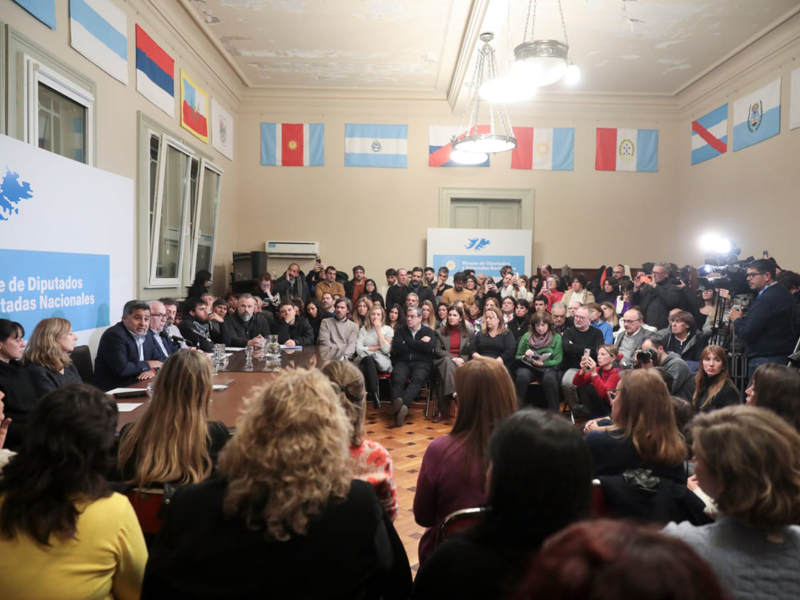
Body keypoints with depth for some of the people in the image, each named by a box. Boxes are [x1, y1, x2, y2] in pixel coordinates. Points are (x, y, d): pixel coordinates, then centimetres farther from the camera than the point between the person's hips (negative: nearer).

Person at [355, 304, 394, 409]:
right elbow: (358, 349, 0)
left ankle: (370, 393, -23)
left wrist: (378, 330, -8)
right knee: (368, 358, -36)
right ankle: (374, 394, -33)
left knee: (364, 368, -35)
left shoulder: (388, 329, 6)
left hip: (382, 362, -2)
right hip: (364, 360, 2)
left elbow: (386, 350, -9)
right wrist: (377, 347, -6)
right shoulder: (363, 329, 12)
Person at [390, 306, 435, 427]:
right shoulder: (400, 331, 18)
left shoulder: (428, 331, 16)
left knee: (417, 379, -36)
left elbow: (428, 347, -5)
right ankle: (400, 407, -56)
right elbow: (397, 348, -1)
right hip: (402, 362, 1)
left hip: (421, 363, -1)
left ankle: (402, 404, -59)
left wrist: (408, 342, 0)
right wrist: (419, 344, 1)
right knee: (397, 380, -34)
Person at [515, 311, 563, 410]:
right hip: (528, 366, 1)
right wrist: (524, 356, -14)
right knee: (522, 377, -35)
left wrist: (542, 363, -16)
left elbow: (557, 360, 0)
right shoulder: (527, 336, 5)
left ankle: (553, 412, -22)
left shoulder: (556, 337, 4)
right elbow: (517, 357, 9)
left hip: (547, 367, 0)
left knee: (550, 379, -36)